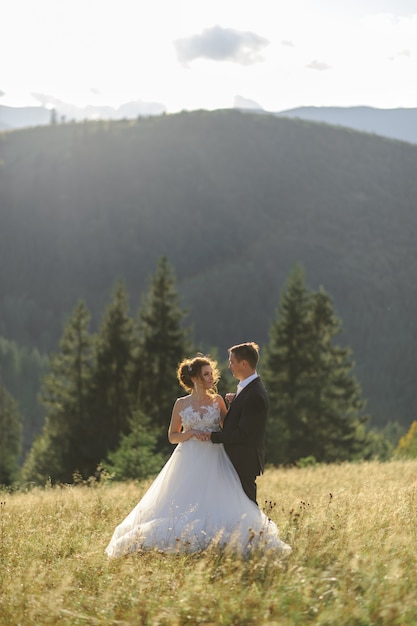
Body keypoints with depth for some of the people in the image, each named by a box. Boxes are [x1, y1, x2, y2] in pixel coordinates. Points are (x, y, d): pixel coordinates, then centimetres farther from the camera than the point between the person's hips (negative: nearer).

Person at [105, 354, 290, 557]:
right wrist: (192, 432, -9)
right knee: (185, 504, -6)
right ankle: (184, 545, 0)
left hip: (215, 462, 1)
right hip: (189, 462, 0)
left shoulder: (217, 401, 8)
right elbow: (172, 436, 8)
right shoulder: (181, 404, 6)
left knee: (217, 502, -10)